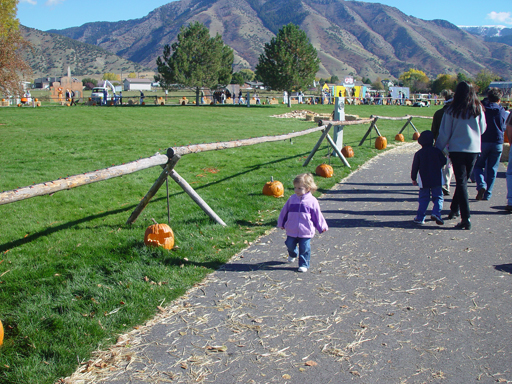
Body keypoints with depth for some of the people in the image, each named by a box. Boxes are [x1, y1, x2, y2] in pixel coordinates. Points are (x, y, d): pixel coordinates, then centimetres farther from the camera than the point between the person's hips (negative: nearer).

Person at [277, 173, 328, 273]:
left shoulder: (312, 201, -6)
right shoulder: (292, 199, 1)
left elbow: (317, 215, 3)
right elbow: (284, 211, 12)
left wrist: (322, 227, 8)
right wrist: (281, 223, 18)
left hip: (306, 232, -3)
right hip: (291, 231, 3)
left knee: (304, 248, 0)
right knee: (290, 245, 16)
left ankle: (304, 264, 14)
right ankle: (293, 254, 48)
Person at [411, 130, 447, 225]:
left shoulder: (418, 153, -1)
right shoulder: (437, 151, -1)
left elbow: (415, 167, 1)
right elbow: (444, 161, 7)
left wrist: (414, 178, 11)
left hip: (424, 181, 1)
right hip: (437, 180, -1)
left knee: (423, 199, 8)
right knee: (438, 197, 6)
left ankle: (420, 217, 3)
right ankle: (436, 213, -16)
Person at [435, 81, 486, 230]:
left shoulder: (452, 110, -6)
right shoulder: (478, 109, 0)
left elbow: (444, 133, -2)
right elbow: (482, 129, 12)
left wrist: (438, 148, 8)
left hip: (457, 149, -2)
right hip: (474, 149, 2)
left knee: (461, 182, -1)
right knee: (463, 180, 17)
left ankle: (466, 218, -7)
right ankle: (454, 209, 30)